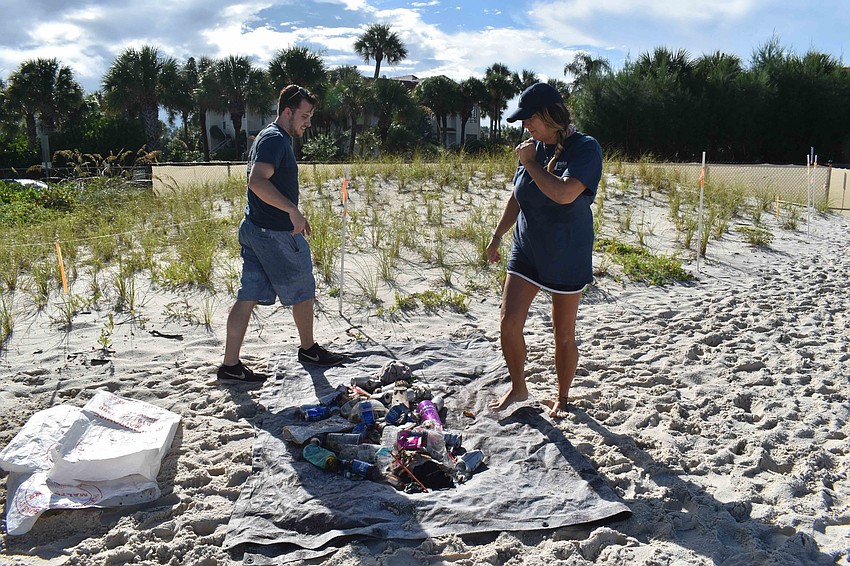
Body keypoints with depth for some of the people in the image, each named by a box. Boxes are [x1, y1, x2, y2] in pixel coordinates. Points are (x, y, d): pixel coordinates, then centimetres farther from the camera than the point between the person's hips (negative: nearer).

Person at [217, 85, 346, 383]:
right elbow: (257, 181, -29)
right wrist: (292, 210, -29)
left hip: (254, 229, 10)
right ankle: (309, 349, 28)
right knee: (303, 290, 9)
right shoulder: (275, 139, -15)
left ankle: (230, 365, 10)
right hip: (275, 234, -10)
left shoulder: (271, 137, 19)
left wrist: (292, 216, 25)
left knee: (249, 296, 8)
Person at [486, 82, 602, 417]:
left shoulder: (585, 148, -15)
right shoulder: (534, 146, 3)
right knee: (509, 322, -2)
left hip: (567, 258, -5)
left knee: (564, 334, 8)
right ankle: (518, 388, 20)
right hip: (526, 251, 5)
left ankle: (562, 398, 29)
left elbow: (564, 194, -32)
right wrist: (497, 236, 15)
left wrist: (530, 163, -20)